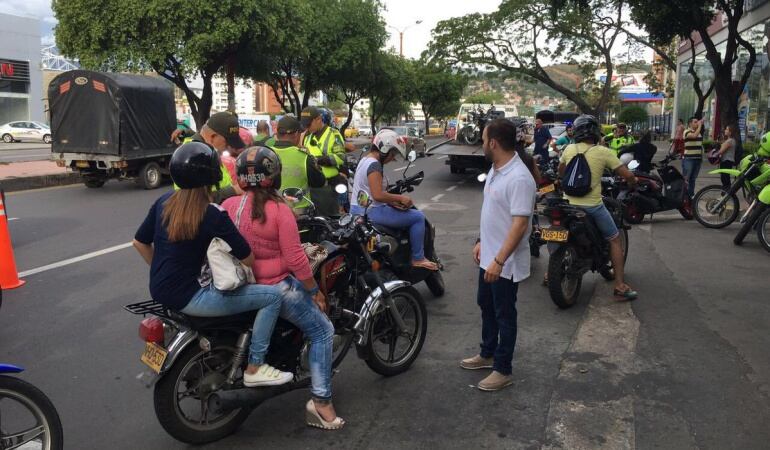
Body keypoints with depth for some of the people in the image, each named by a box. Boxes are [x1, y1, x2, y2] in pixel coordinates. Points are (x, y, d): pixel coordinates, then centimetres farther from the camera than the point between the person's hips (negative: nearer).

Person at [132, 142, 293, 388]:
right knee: (273, 295, -9)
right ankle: (254, 368, -1)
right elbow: (248, 259, -15)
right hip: (186, 298, -9)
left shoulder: (164, 201, 2)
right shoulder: (212, 215, -19)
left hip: (159, 291, 9)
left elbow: (140, 242, 12)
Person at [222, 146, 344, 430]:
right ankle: (320, 402, 4)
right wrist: (315, 291, -5)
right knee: (323, 331, 7)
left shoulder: (228, 205, -3)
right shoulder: (279, 210, -18)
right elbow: (295, 259, -18)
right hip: (275, 287, -7)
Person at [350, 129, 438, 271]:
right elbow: (377, 195, -25)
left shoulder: (365, 160, 15)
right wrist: (400, 198, -13)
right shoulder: (374, 165, -17)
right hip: (370, 212, -11)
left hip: (357, 210, 11)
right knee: (418, 217, -7)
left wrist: (392, 201, 8)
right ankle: (417, 259, 0)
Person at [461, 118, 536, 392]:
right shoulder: (495, 170, 6)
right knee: (486, 306, 23)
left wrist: (499, 260, -29)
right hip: (489, 256, 10)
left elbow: (520, 224, -28)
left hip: (506, 263, -9)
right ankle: (488, 354, 42)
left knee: (504, 315, 5)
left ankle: (503, 370, 21)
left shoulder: (519, 178, -25)